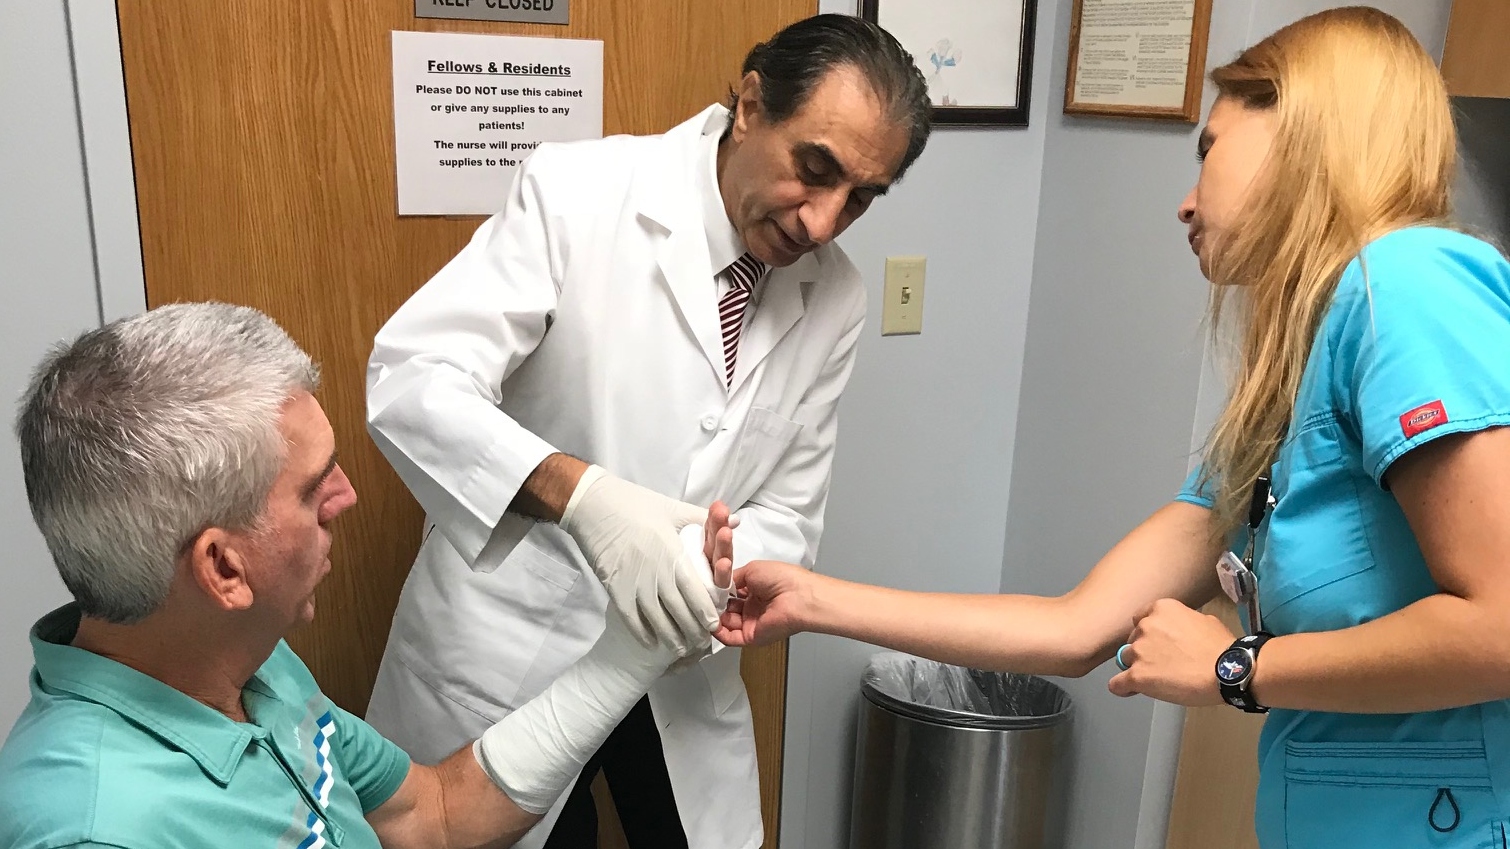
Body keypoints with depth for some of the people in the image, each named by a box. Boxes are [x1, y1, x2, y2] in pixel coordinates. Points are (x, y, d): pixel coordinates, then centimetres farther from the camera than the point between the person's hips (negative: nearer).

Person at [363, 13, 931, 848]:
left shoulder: (834, 299, -3)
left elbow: (786, 513, 1)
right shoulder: (575, 191, -16)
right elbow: (411, 381, -23)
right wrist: (587, 496, -39)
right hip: (509, 647, -3)